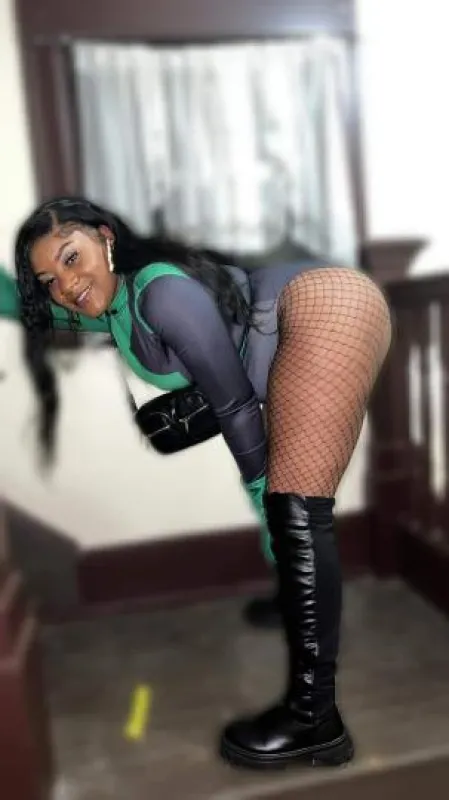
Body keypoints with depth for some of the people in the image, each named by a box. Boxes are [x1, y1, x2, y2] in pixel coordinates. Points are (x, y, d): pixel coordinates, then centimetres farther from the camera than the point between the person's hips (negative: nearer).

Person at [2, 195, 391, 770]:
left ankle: (315, 717, -11)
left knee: (294, 508, -17)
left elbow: (236, 404, -15)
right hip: (317, 324, 9)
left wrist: (261, 496, -7)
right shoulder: (109, 308, 9)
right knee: (295, 511, 13)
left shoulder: (160, 290, -18)